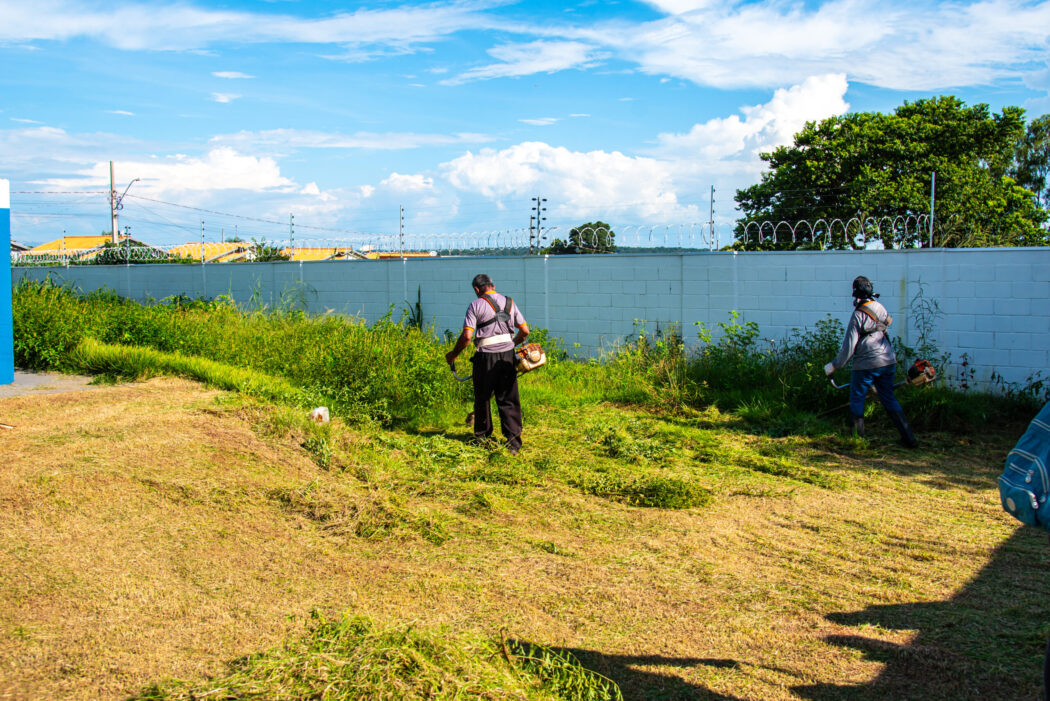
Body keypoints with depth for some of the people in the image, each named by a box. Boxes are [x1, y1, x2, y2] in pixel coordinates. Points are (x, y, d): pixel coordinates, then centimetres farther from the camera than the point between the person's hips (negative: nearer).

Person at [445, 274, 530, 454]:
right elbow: (525, 331, 10)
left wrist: (453, 354, 3)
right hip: (507, 355, 4)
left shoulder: (476, 305, -4)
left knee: (482, 398, 13)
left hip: (486, 356, -3)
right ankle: (513, 441, -1)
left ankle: (482, 436, 24)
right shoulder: (510, 303, 10)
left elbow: (467, 336, -11)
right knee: (509, 400, 5)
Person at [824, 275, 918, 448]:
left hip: (866, 365, -6)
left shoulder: (858, 315, -14)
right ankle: (909, 438, 9)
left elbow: (849, 347, -14)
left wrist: (834, 366, -2)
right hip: (888, 362, 6)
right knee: (889, 399, 15)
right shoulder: (881, 308, 4)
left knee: (857, 400, 11)